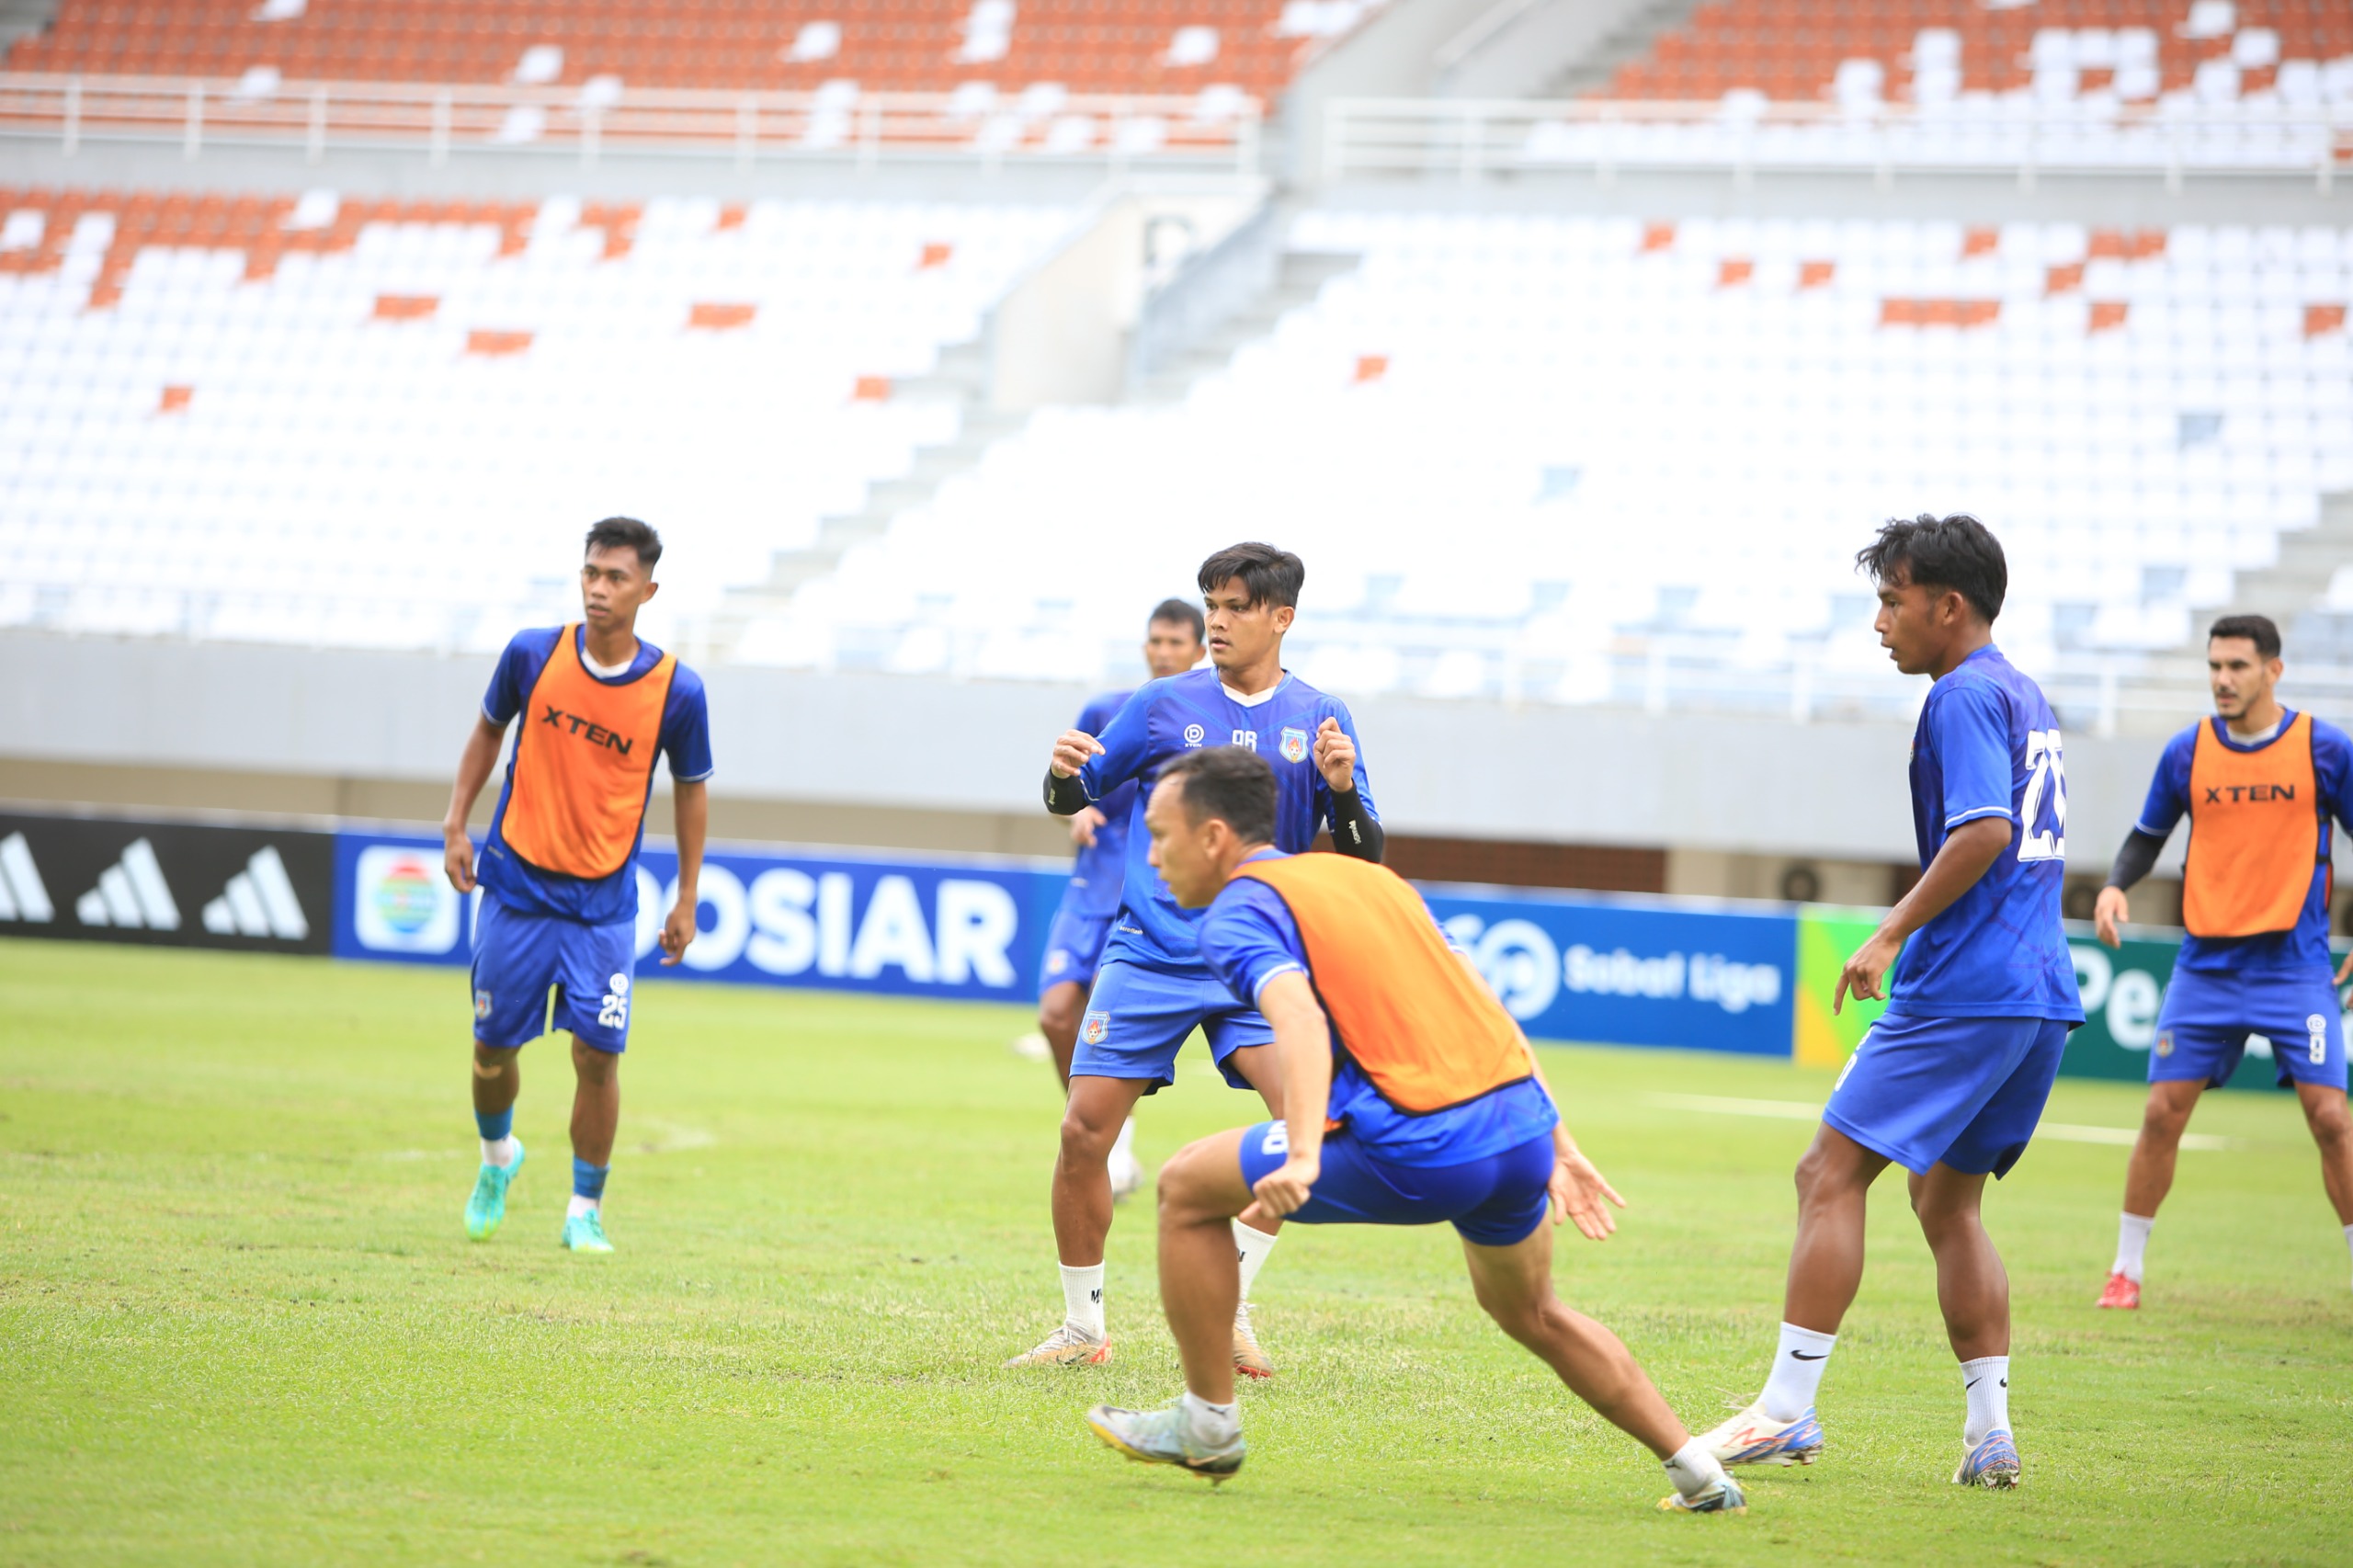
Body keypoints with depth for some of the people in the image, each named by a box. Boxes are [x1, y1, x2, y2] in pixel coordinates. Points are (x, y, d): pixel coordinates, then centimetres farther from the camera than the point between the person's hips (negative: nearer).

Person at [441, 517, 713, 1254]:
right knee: (493, 1047, 7)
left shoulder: (677, 690, -10)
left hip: (604, 906, -1)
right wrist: (457, 823, 6)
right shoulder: (532, 655, -7)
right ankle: (497, 1155, 38)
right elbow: (488, 730, 11)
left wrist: (687, 901, 6)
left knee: (598, 1055, -8)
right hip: (515, 887, 1)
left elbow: (691, 790, 4)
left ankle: (585, 1211, 9)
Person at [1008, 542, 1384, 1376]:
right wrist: (1064, 772, -12)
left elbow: (1362, 860, 3)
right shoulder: (1165, 704, 4)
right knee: (1084, 1129, -9)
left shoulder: (1320, 718, 4)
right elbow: (1073, 798, 11)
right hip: (1150, 954, 0)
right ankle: (1082, 1328, 8)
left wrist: (1341, 788, -17)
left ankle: (1227, 1305, -7)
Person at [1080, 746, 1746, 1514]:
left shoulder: (1240, 910, 1)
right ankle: (1697, 1470, 29)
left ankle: (1208, 1423, 16)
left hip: (1419, 1148, -8)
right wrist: (1558, 1146, 23)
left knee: (1188, 1188, 9)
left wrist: (1302, 1157, -32)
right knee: (1531, 1314, 32)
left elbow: (1298, 1017, -20)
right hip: (1522, 1124, 8)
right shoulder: (1367, 876, 25)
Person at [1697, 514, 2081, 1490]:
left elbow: (1985, 831, -22)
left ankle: (1786, 1409, -9)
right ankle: (1990, 1435, 7)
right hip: (2039, 994, 10)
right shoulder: (2024, 696, 19)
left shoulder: (1966, 696, -10)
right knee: (1948, 1201, 14)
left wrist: (1892, 934, -16)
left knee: (1830, 1174, -6)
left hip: (1963, 988, -10)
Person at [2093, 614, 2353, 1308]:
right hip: (2206, 964, 2)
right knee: (2163, 1113, -1)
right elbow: (2148, 835, 14)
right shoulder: (2186, 752, 3)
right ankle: (2126, 1269, 12)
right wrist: (2116, 885, -6)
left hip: (2296, 964, -2)